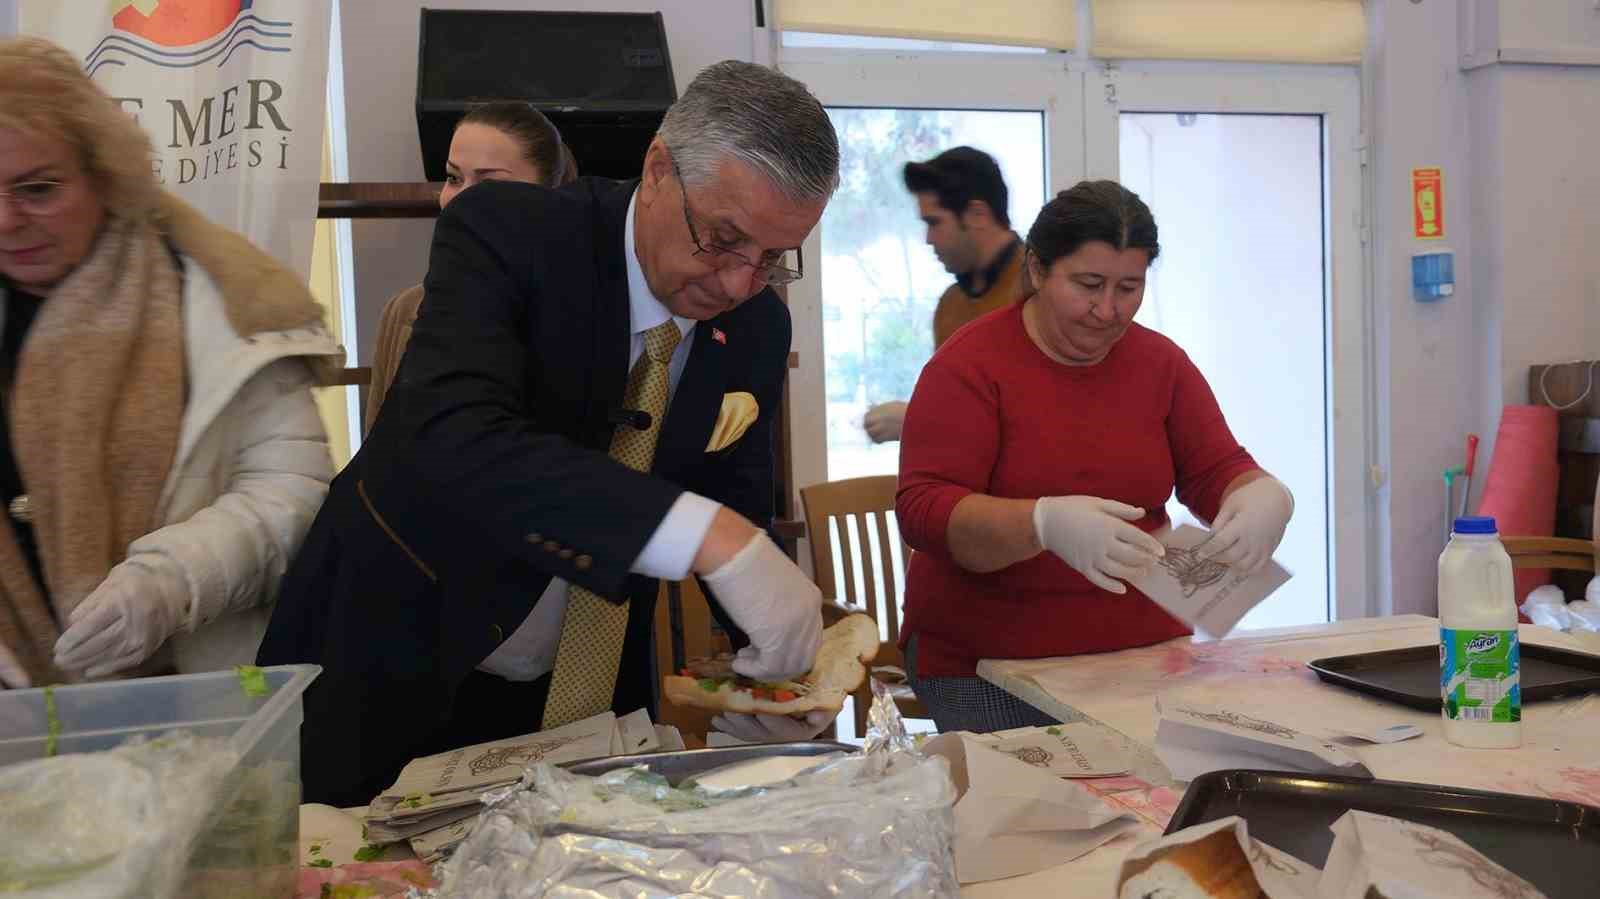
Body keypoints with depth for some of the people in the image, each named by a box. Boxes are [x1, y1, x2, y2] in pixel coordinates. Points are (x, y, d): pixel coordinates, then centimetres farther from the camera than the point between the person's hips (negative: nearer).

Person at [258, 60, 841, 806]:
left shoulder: (758, 327, -5)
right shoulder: (505, 230, -21)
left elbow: (740, 515, 1)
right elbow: (451, 441, -37)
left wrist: (777, 660, -19)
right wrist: (711, 536, -45)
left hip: (588, 686, 4)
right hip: (393, 669, -3)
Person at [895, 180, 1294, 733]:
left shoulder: (1160, 362, 8)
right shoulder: (968, 365, -9)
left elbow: (1216, 470, 8)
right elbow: (924, 510, -17)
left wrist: (1264, 496, -18)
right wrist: (1044, 523, -36)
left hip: (1142, 648, 4)